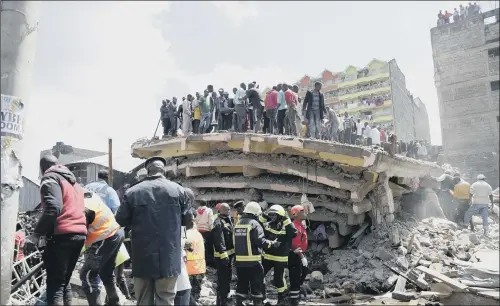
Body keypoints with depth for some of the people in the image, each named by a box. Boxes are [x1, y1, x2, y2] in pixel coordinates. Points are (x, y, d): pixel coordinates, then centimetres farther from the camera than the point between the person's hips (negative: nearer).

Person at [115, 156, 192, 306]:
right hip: (168, 258, -1)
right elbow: (188, 219, 6)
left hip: (142, 258, 1)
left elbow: (121, 220, 6)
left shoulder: (132, 191, -3)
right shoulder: (178, 190, -4)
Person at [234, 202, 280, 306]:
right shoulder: (254, 224, -12)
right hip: (253, 261, -7)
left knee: (242, 283, 15)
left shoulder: (238, 224, 11)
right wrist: (273, 244, -8)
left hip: (239, 260, 7)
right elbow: (260, 241, -19)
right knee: (256, 284, 4)